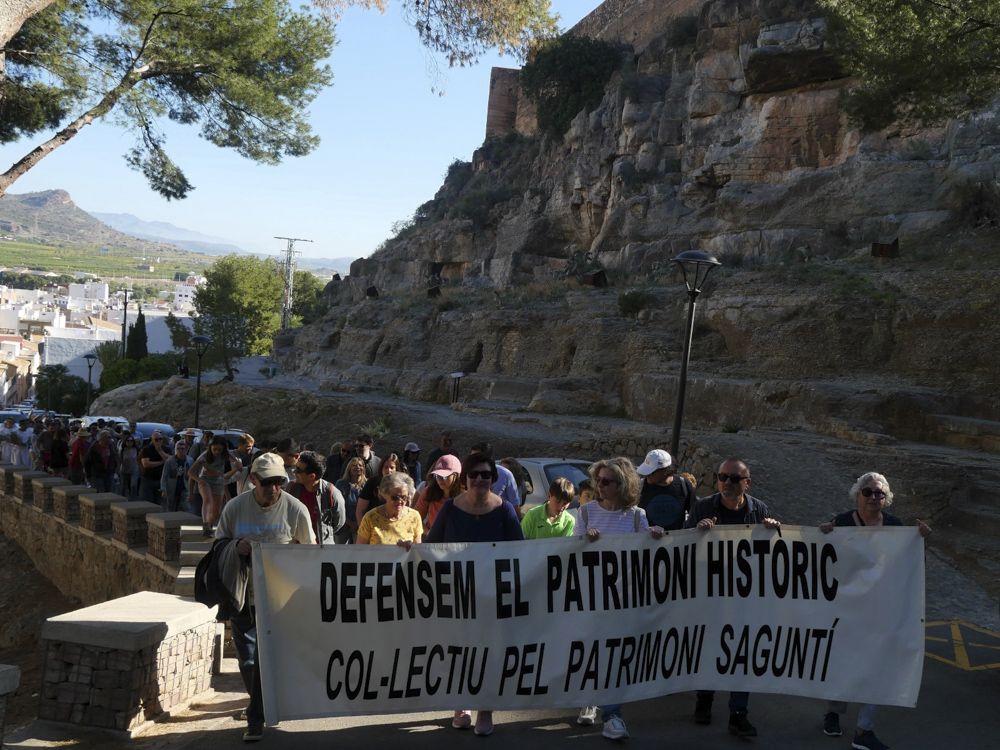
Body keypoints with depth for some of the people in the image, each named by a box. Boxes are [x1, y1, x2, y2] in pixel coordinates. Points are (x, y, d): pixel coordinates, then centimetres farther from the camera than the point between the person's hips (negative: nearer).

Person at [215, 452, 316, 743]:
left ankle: (256, 718, 1)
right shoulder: (235, 507, -3)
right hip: (242, 591, 3)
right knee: (247, 656, 10)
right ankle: (262, 705, 33)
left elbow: (309, 549, 6)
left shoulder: (295, 509, -8)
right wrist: (236, 545, -11)